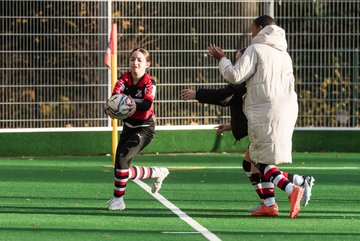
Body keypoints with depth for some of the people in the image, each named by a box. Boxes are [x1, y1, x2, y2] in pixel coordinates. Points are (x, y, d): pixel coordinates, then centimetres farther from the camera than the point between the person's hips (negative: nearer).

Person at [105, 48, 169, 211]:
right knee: (122, 168, 3)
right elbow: (116, 94, -22)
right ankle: (156, 173, 27)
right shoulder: (124, 78, -2)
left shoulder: (149, 82, -13)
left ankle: (118, 199, -9)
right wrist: (109, 108, -45)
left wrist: (136, 106, -55)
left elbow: (147, 103, -31)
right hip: (129, 127, 6)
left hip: (144, 128, -6)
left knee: (122, 157, -22)